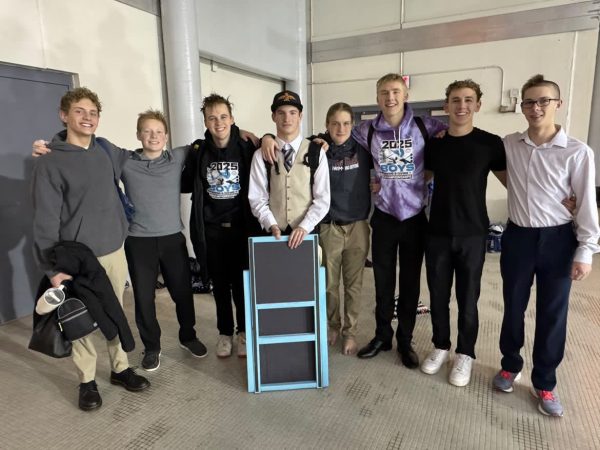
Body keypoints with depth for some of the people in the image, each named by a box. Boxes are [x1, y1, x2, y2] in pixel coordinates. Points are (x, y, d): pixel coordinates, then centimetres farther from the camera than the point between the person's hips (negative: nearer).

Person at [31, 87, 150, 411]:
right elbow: (45, 220, -13)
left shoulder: (106, 152, 6)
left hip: (115, 251, 5)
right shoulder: (49, 163, -9)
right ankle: (87, 380, 25)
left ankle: (120, 368, 31)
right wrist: (53, 268, -17)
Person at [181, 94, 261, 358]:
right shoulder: (198, 151, -1)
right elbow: (186, 184, 9)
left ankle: (243, 331, 28)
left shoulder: (246, 148, -6)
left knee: (241, 283, 8)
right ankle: (225, 332, 30)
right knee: (220, 284, 13)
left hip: (241, 227, -1)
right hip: (211, 230, 2)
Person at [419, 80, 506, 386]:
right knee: (438, 295, 12)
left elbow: (511, 182, 1)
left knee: (467, 298, 8)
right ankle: (440, 347, 32)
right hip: (437, 233, 3)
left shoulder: (490, 143, -5)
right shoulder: (433, 145, 3)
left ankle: (465, 354, 28)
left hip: (472, 234, -2)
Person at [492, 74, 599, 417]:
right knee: (513, 306, 14)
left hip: (557, 239, -2)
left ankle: (545, 383, 28)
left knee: (553, 314, 9)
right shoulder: (509, 145, -1)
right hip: (517, 236, 2)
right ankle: (511, 365, 36)